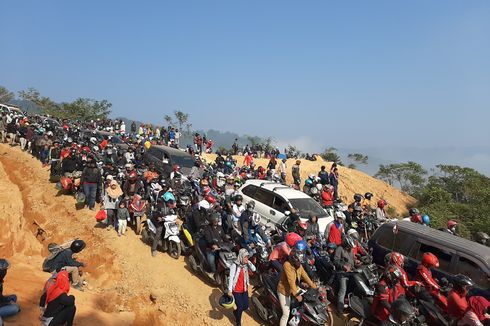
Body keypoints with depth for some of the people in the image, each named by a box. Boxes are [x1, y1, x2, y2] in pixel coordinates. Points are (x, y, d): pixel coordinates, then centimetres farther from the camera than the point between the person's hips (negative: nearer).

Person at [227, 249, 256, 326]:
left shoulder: (245, 265, 1)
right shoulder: (235, 265, -19)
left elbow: (254, 269, -5)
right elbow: (231, 278, -18)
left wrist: (248, 262, -14)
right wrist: (229, 290, -18)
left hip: (244, 289, 6)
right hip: (236, 290, -6)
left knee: (246, 306, 11)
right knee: (240, 307, 0)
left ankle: (235, 312, 43)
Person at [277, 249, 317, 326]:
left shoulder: (299, 266, -4)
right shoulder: (287, 264, -28)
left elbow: (305, 276, -2)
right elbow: (291, 280, -33)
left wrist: (314, 287, -7)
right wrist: (296, 294, -36)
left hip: (293, 288, 8)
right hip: (284, 291, -8)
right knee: (286, 314, -10)